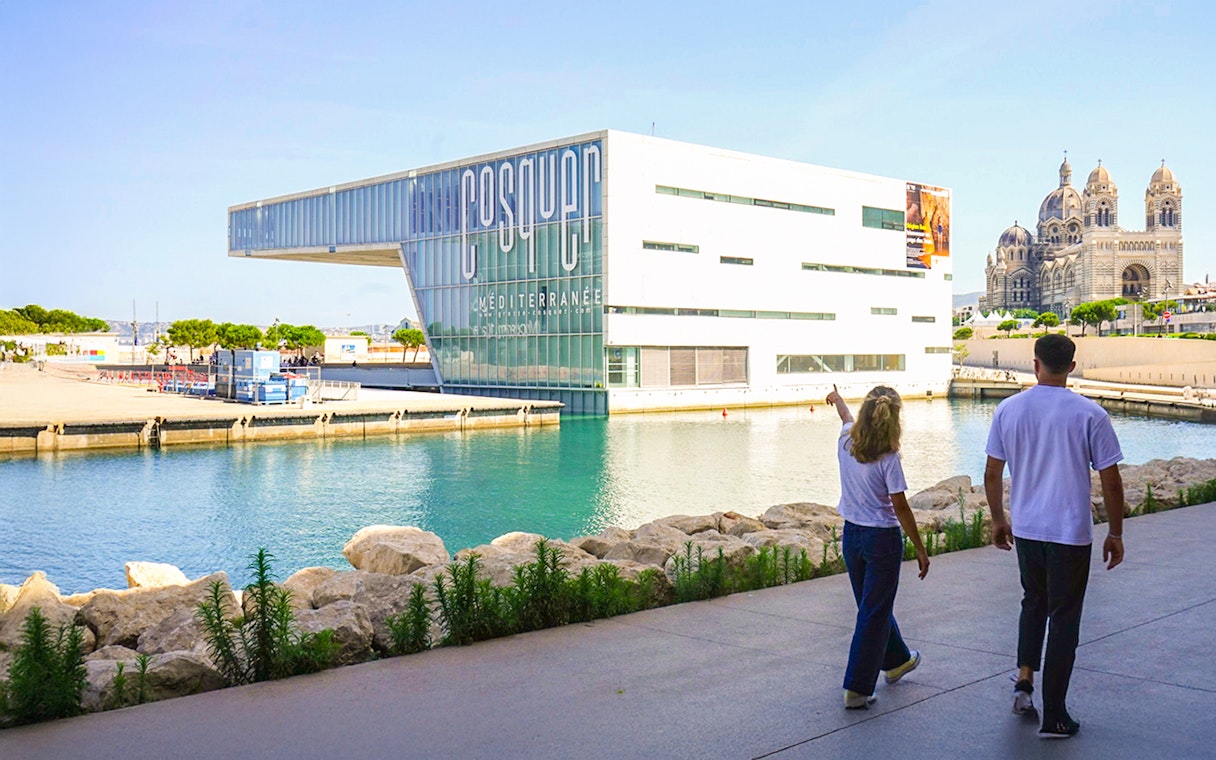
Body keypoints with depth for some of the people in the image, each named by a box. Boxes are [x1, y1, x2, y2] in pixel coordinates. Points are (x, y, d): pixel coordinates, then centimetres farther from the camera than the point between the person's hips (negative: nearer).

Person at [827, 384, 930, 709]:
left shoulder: (846, 442, -3)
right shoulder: (888, 458, -19)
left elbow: (847, 418, 22)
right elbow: (900, 507, -17)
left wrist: (837, 399, 45)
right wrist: (920, 549, -9)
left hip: (851, 534, 7)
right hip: (882, 538, -7)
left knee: (873, 605, 23)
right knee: (874, 612, 1)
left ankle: (897, 660, 45)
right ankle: (856, 688, 2)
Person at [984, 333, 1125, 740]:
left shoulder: (1008, 409, -2)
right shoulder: (1090, 414, -10)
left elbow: (992, 473, 3)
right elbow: (1111, 481, -7)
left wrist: (998, 520, 17)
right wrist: (1115, 534, 5)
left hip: (1025, 528, 3)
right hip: (1071, 533, -3)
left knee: (1033, 602, 26)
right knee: (1063, 619, 7)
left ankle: (1024, 678, 13)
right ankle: (1053, 715, 13)